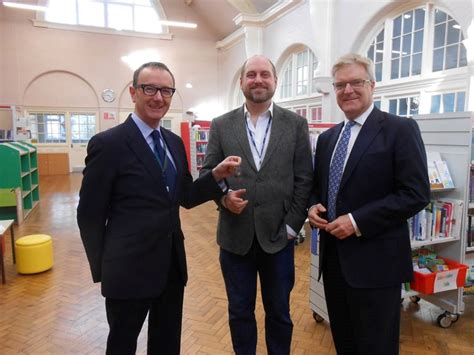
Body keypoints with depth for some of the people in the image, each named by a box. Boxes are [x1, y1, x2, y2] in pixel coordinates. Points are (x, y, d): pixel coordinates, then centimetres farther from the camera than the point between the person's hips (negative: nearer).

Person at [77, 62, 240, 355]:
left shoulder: (175, 142, 6)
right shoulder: (108, 144, -14)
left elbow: (185, 197, 8)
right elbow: (90, 213, -10)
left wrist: (217, 175, -9)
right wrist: (103, 267, -3)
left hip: (172, 265, 6)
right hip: (129, 269, -5)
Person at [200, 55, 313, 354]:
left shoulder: (296, 124, 1)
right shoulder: (221, 125, 3)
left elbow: (304, 179, -1)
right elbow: (207, 172, 5)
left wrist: (292, 226, -6)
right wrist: (222, 195, -15)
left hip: (278, 235, 0)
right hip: (235, 236, 1)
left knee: (279, 312, 17)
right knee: (240, 312, 17)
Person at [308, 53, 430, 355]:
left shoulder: (400, 129, -8)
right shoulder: (327, 138, 12)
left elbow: (416, 193, -15)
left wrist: (357, 221, -20)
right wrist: (313, 207, -4)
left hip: (375, 261, -6)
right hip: (334, 256, 6)